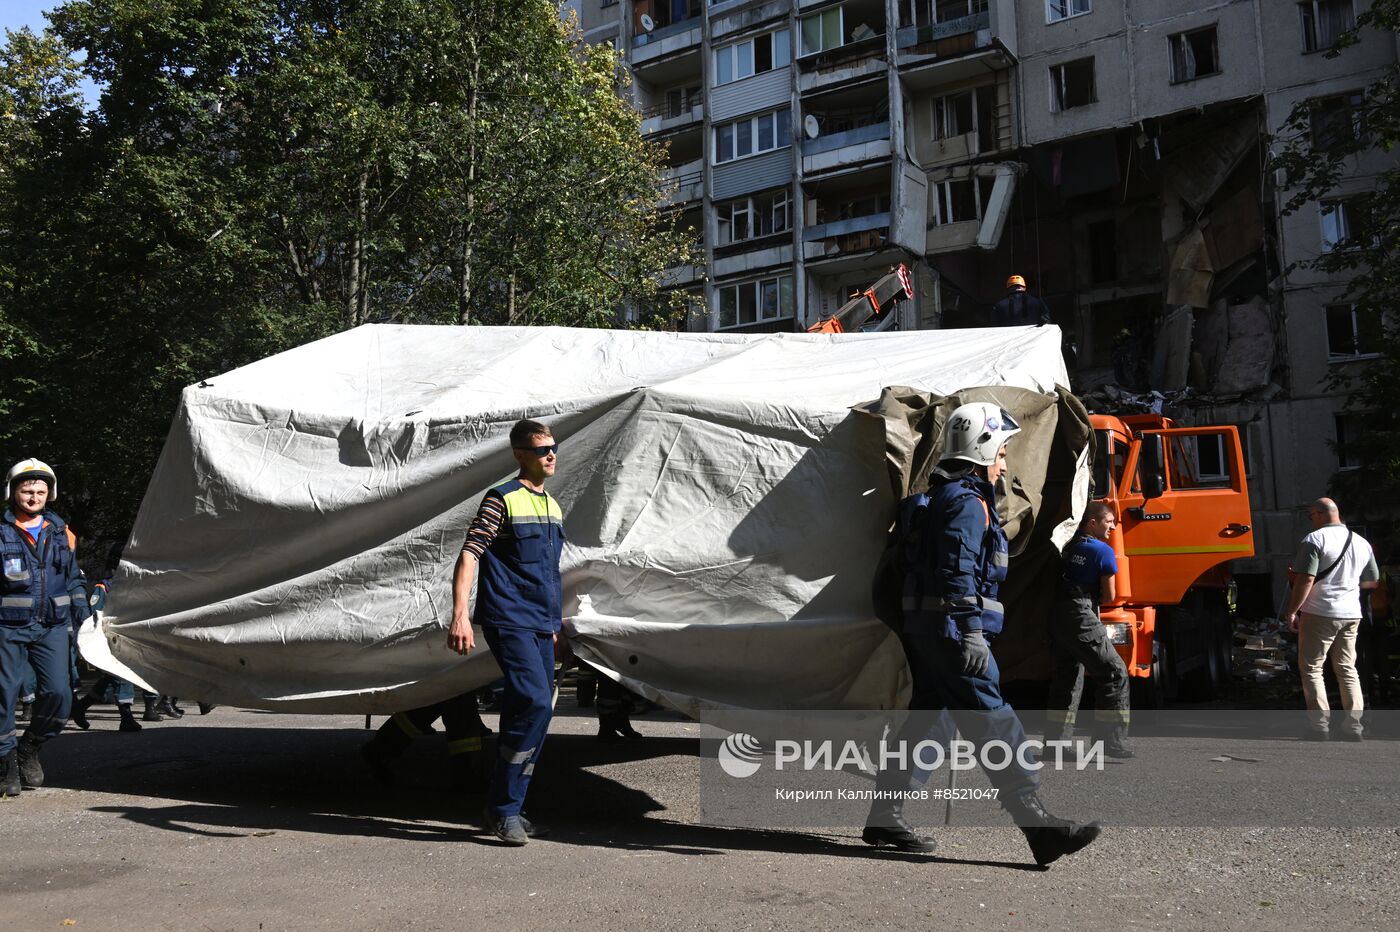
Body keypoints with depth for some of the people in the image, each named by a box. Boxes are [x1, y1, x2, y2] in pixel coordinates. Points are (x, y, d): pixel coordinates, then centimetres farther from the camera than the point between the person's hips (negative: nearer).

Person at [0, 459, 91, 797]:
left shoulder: (59, 531, 13)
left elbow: (74, 578, 19)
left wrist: (83, 615, 13)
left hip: (53, 627, 3)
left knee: (58, 693, -6)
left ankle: (30, 749, 18)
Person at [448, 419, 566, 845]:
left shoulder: (553, 506, 17)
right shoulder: (502, 500, -6)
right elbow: (469, 556, -13)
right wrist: (460, 615, -22)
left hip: (540, 625, 8)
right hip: (509, 621, -8)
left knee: (531, 711, 7)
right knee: (535, 702, -19)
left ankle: (510, 810, 18)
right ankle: (502, 807, -8)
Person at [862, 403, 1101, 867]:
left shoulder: (939, 497, 21)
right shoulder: (967, 501, -11)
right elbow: (958, 571, -22)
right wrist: (970, 631, -27)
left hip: (924, 628, 10)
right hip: (950, 628, -10)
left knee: (926, 718, 14)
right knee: (994, 724, -10)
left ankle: (884, 816, 18)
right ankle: (1038, 826, -9)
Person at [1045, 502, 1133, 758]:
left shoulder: (1070, 547, 16)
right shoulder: (1104, 551, -5)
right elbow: (1108, 595, -1)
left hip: (1057, 615, 8)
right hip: (1081, 619, -8)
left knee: (1066, 679, 15)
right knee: (1114, 674, -1)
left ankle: (1056, 741, 15)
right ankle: (1112, 741, -4)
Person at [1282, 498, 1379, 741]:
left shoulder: (1315, 540, -12)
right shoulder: (1362, 543, 10)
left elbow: (1306, 579, -18)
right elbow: (1372, 582, 17)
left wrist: (1291, 611, -12)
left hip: (1319, 614, -6)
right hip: (1351, 614, 6)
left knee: (1311, 669, 1)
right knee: (1347, 670, 13)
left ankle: (1319, 727, -3)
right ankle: (1354, 727, 12)